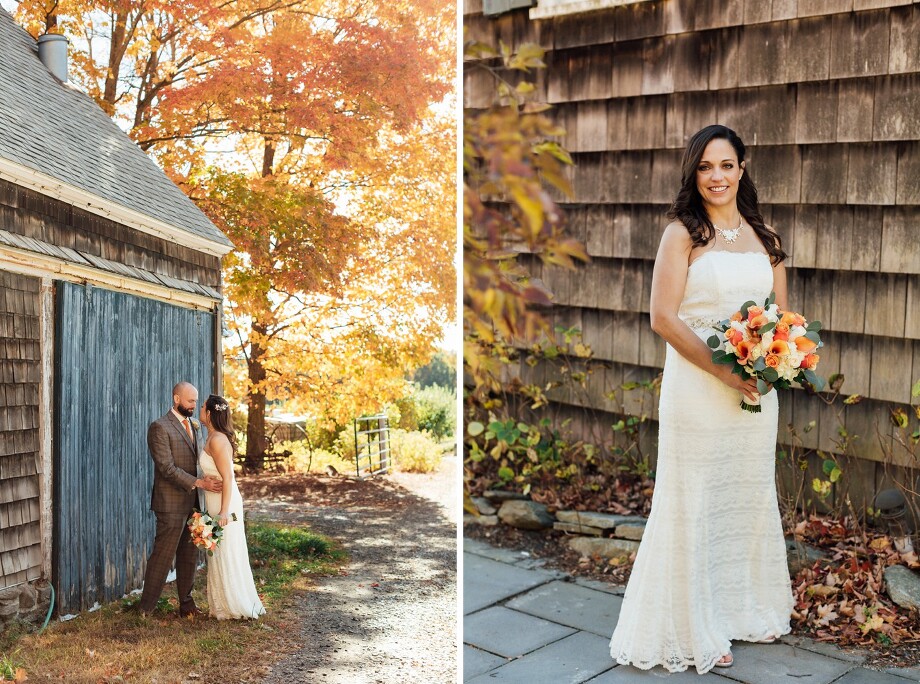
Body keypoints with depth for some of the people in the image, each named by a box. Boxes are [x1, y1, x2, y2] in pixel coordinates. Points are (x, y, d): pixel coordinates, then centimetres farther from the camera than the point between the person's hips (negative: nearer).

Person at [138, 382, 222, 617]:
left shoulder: (195, 427, 15)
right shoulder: (160, 427, -10)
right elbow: (167, 467, -17)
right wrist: (199, 483, -22)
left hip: (193, 503, 7)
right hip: (171, 504, -7)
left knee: (189, 557, 12)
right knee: (163, 556, -2)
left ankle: (186, 603, 21)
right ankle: (145, 608, 9)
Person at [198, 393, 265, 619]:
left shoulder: (217, 440, -19)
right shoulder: (214, 438, 10)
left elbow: (227, 477, -21)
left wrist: (224, 511, -22)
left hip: (225, 503, -9)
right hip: (218, 502, 9)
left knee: (227, 555, 0)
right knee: (221, 556, 15)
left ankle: (237, 607, 11)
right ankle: (226, 605, 24)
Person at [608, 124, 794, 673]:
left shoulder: (765, 238, 10)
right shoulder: (682, 234, -5)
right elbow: (664, 318, -12)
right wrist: (723, 371, -18)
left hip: (756, 389, 5)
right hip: (697, 386, -5)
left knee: (751, 498, 16)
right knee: (693, 503, 3)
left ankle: (748, 609, 36)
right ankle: (693, 628, 19)